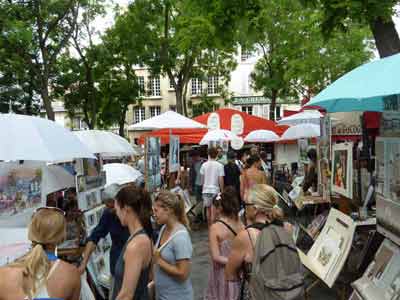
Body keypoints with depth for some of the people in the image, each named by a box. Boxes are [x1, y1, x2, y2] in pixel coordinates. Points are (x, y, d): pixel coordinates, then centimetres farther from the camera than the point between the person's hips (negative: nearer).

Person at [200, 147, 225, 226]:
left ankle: (209, 227, 26)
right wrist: (222, 191, 1)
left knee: (208, 209, 16)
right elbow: (221, 180, -9)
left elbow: (202, 178, 8)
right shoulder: (219, 165, -8)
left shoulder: (204, 165, 1)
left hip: (206, 190, 3)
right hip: (215, 190, -3)